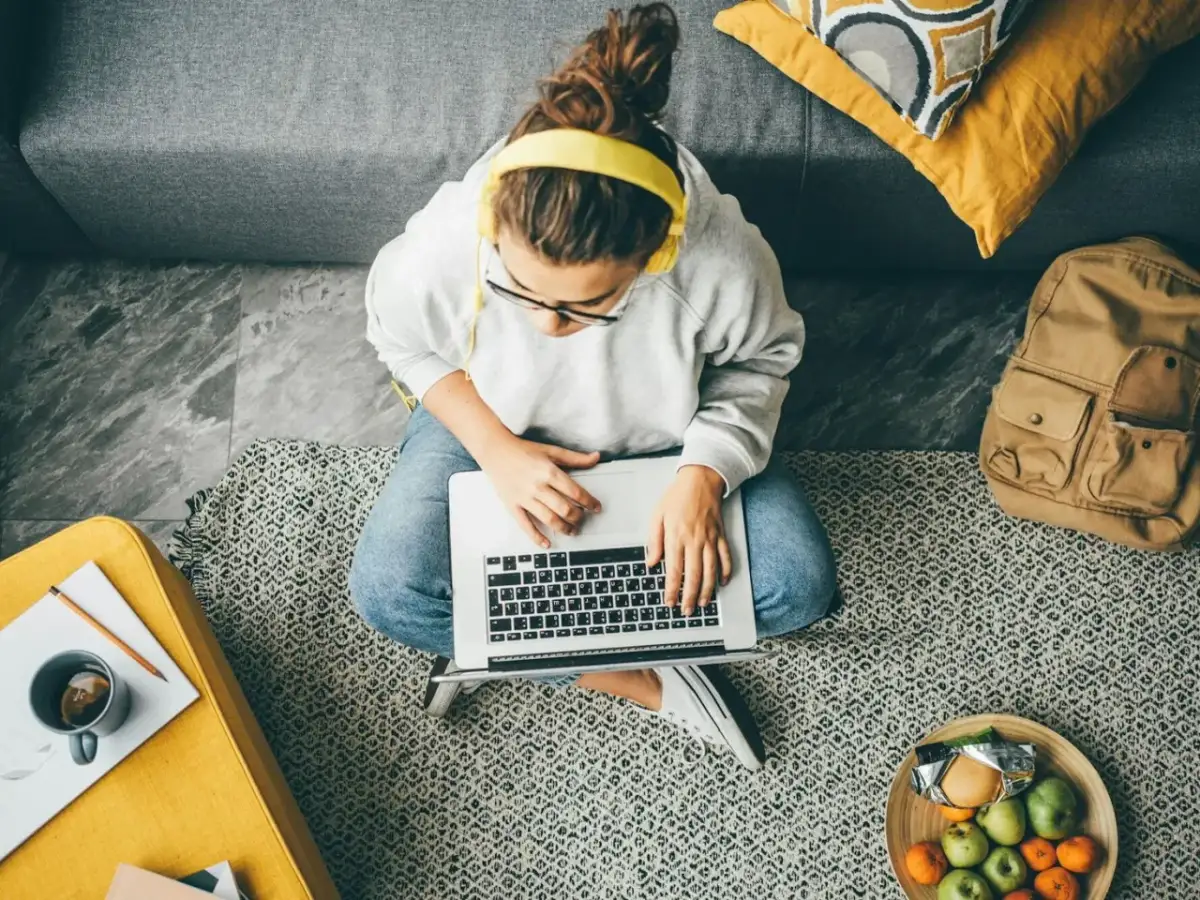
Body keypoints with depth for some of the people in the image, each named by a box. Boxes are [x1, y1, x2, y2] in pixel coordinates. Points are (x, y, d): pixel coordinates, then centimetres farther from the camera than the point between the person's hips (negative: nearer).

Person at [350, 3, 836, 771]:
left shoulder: (722, 260, -35)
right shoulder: (441, 247, -34)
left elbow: (760, 359, -11)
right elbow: (402, 339, -9)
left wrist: (705, 474, -26)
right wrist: (497, 450, -21)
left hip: (665, 435, 1)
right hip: (500, 424, 0)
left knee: (799, 587, -15)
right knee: (388, 591, -21)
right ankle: (643, 682, -7)